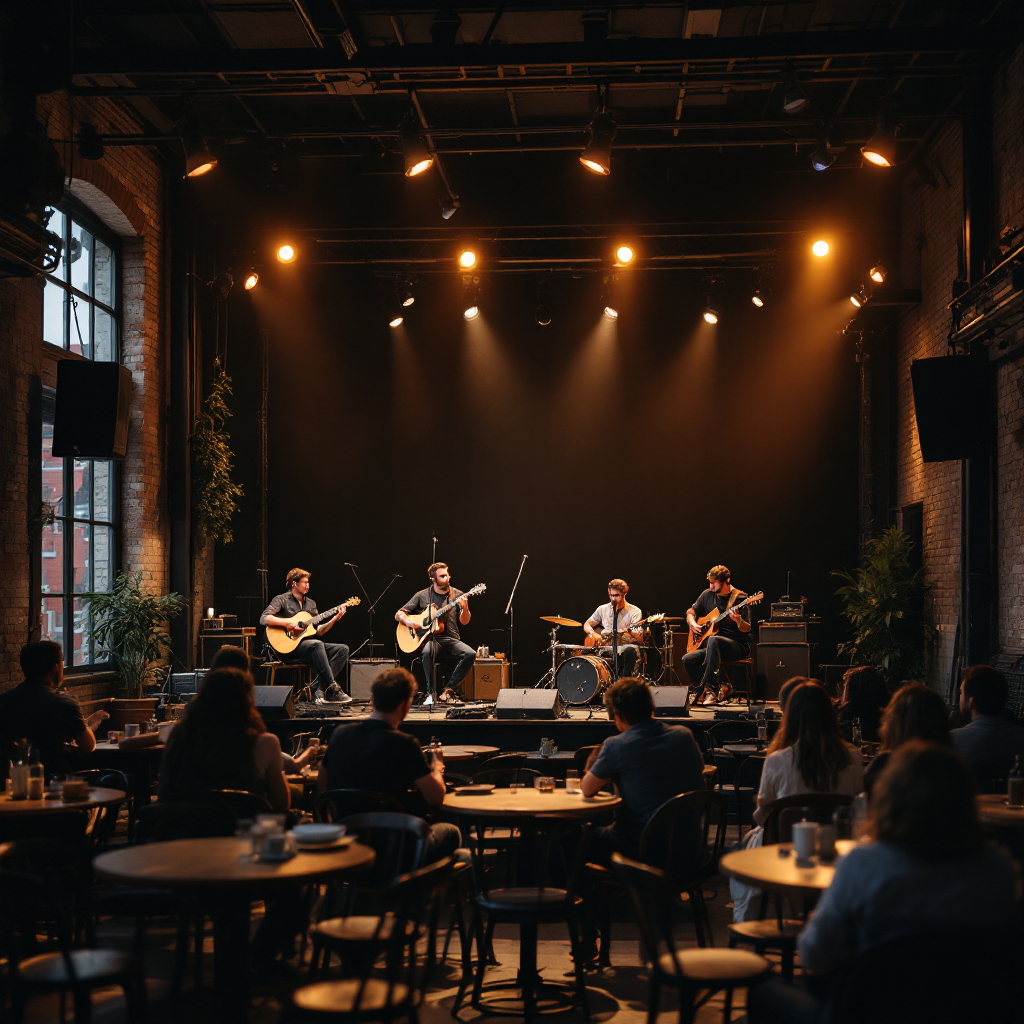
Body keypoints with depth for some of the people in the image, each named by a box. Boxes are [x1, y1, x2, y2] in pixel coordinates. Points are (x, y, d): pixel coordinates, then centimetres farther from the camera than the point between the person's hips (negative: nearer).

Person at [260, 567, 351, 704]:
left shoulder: (311, 604, 19)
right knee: (317, 645, -35)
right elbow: (264, 619, -15)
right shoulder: (282, 600, 0)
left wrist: (335, 618, 2)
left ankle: (320, 688, -24)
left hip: (309, 645, 7)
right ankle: (332, 689, -35)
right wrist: (288, 623, -22)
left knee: (343, 649, -11)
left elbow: (318, 631, 15)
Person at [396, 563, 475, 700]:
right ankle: (431, 692, -22)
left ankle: (450, 689, -13)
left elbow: (464, 622, 1)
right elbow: (398, 614, 9)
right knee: (427, 651, -37)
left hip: (451, 639, 2)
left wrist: (465, 608, -20)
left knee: (471, 654, -26)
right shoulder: (422, 596, 7)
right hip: (430, 638, -2)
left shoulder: (458, 596, 9)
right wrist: (407, 621, -14)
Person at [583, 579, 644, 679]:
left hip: (624, 646, -2)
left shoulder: (635, 612, 2)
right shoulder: (602, 609, 13)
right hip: (605, 647, 2)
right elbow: (587, 625, 19)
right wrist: (593, 633, -5)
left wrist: (630, 630, -31)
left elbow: (638, 638, -7)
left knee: (630, 651, -39)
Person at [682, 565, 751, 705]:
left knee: (713, 640, -38)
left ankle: (710, 690, -38)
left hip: (737, 646, -6)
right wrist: (692, 624, 2)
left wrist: (738, 621, -33)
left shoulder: (739, 598, -9)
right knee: (688, 660, -19)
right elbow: (691, 611, 22)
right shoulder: (708, 595, 7)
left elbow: (747, 630, -12)